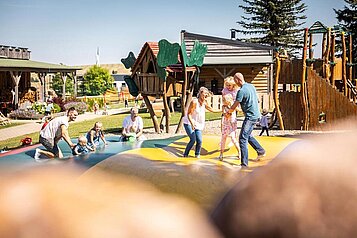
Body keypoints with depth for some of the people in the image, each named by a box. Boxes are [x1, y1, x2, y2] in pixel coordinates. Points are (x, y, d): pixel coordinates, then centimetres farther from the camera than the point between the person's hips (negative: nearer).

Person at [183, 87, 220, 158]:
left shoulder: (204, 103, -1)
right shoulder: (194, 102, -20)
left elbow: (212, 109, 16)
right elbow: (189, 114, -20)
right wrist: (192, 123, -32)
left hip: (198, 124, 6)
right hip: (189, 123, -6)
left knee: (199, 140, -9)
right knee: (193, 139, -18)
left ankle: (197, 154, 14)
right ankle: (185, 154, 1)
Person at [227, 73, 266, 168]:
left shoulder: (241, 91, -17)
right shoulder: (251, 86, 9)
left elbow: (234, 107, -11)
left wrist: (228, 112, 9)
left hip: (250, 116, -10)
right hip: (256, 114, 10)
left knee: (243, 138, -10)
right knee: (248, 135, 25)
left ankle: (244, 164, -12)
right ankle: (261, 151, 33)